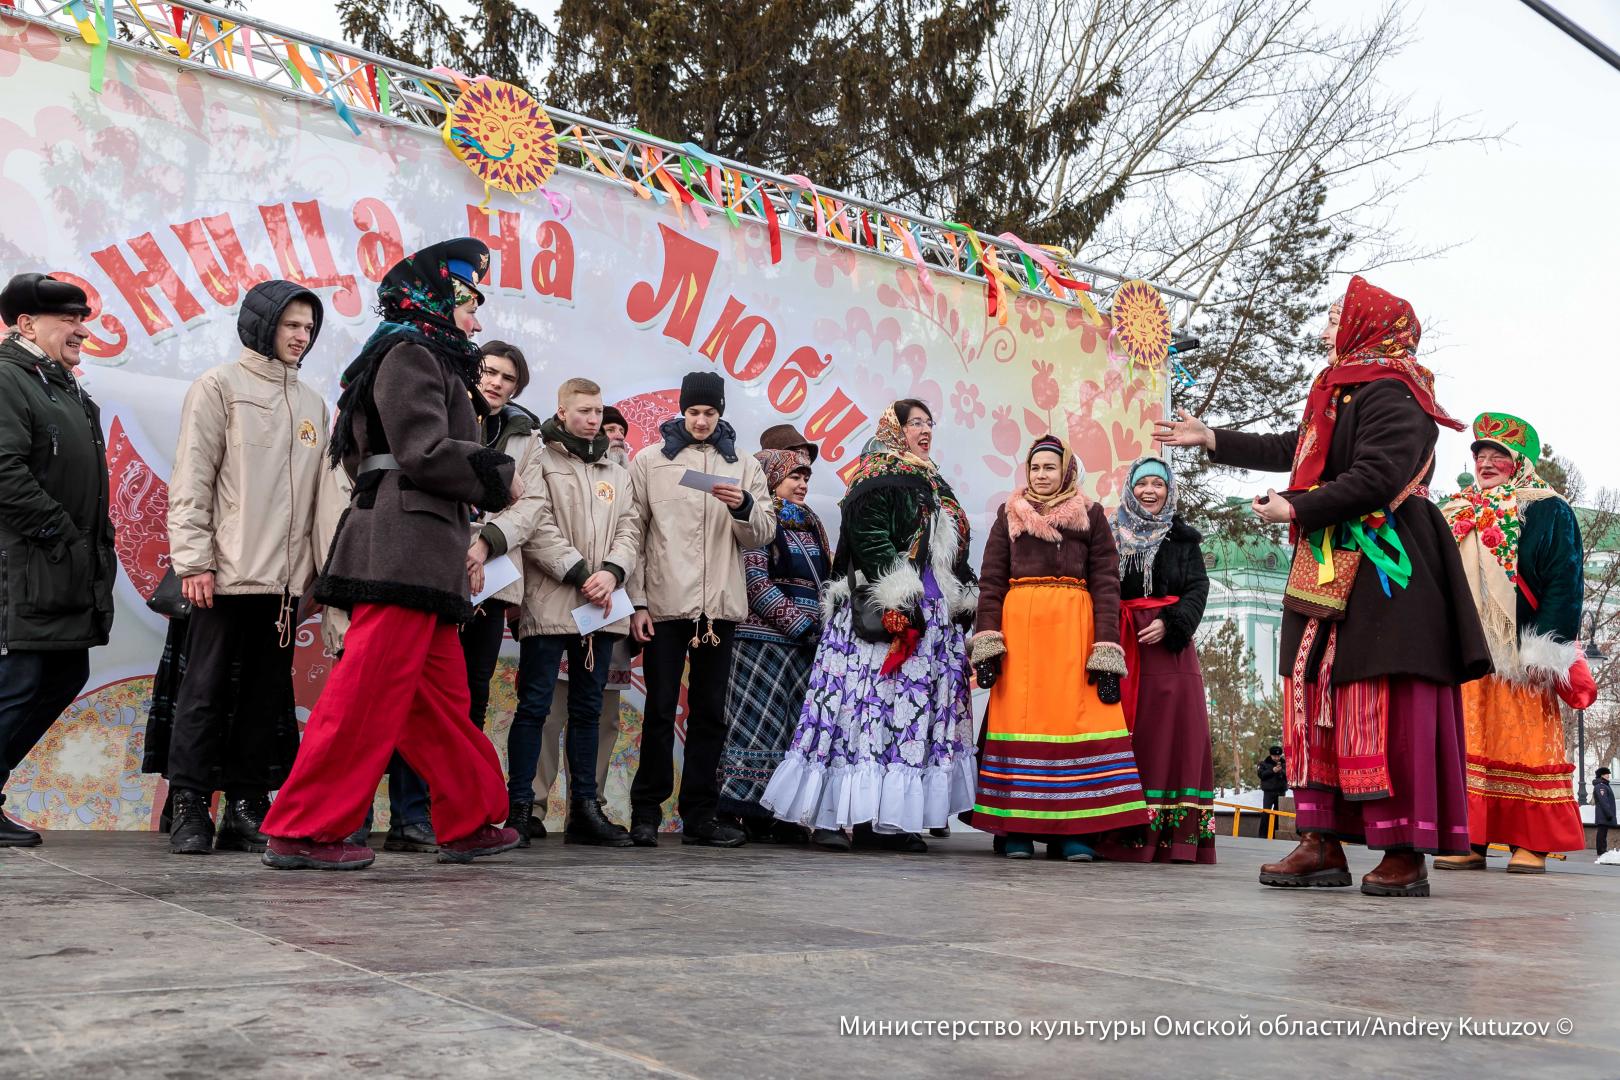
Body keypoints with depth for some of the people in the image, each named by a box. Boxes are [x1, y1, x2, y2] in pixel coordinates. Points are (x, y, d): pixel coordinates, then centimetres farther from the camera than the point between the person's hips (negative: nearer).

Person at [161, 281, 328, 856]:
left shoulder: (313, 403, 17)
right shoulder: (220, 386, 1)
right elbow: (191, 480, -5)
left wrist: (319, 567, 10)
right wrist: (193, 559, -12)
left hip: (286, 577, 5)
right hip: (228, 572, -5)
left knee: (266, 697, 6)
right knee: (206, 694, -1)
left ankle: (246, 809, 13)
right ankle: (189, 809, 7)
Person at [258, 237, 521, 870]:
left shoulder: (430, 363, 28)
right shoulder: (411, 355, -3)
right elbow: (424, 451, -15)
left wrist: (464, 545, 19)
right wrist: (501, 476, -2)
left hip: (423, 554, 11)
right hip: (402, 549, -11)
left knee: (442, 697, 11)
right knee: (369, 693, -11)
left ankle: (471, 822, 18)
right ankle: (304, 831, -8)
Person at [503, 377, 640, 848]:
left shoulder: (617, 473, 19)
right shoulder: (541, 464, 2)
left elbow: (630, 528, 10)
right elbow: (538, 527, -9)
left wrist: (611, 572, -9)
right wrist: (580, 574, -15)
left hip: (601, 609, 5)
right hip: (550, 606, -5)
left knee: (587, 708, 9)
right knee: (534, 705, -4)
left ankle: (585, 808, 14)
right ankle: (518, 808, 0)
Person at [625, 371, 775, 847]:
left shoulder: (743, 467, 11)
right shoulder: (649, 462, 6)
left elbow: (762, 534, 7)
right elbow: (633, 534, 3)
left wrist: (743, 506, -15)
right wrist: (636, 601, -4)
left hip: (720, 607, 2)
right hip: (664, 606, -2)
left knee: (709, 711, 6)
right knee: (660, 710, 0)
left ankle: (700, 814, 13)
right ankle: (646, 811, 10)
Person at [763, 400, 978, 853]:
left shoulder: (933, 485, 23)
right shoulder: (877, 478, -4)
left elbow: (952, 551, 26)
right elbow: (871, 541, -16)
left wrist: (962, 603, 19)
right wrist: (897, 602, -23)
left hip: (931, 613, 9)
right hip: (884, 610, -9)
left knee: (912, 709, 4)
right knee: (867, 703, -11)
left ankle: (885, 819, 7)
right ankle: (830, 816, -7)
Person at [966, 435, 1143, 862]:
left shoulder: (1090, 515, 13)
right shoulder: (1009, 516, 16)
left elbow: (1106, 583, 5)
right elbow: (990, 582, 9)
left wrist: (1106, 650, -6)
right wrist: (987, 641, -5)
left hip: (1073, 625, -1)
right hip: (1018, 623, 1)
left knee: (1073, 715, -7)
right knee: (1019, 717, -3)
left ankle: (1074, 827, -3)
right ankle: (1016, 826, 0)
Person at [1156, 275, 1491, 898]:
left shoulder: (1390, 395, -10)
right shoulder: (1341, 395, 20)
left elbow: (1376, 478, -22)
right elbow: (1294, 452, 31)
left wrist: (1295, 510, -14)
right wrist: (1211, 439, 35)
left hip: (1385, 572, -10)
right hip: (1333, 574, 10)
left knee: (1388, 710, -8)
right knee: (1320, 702, 6)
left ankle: (1406, 854, -2)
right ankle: (1323, 844, 8)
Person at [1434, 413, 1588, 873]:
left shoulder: (1547, 512, 1)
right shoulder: (1456, 515, 17)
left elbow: (1565, 582, -7)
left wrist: (1546, 649, -15)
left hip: (1517, 654, -5)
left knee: (1523, 744, -2)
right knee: (1466, 744, 2)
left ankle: (1532, 844, 5)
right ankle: (1470, 841, 5)